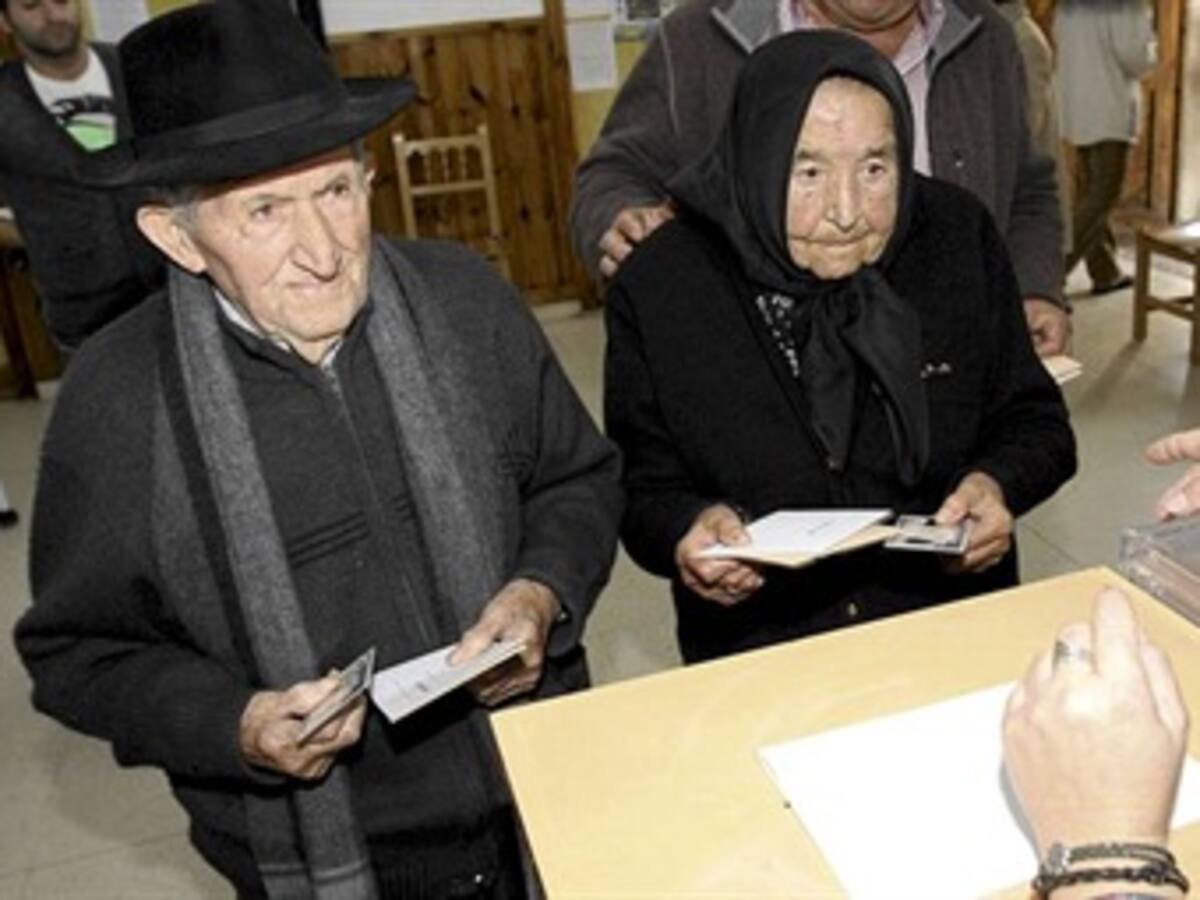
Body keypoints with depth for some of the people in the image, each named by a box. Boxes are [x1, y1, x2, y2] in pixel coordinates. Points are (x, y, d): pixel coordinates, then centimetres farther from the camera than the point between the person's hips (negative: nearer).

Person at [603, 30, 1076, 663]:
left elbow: (1037, 424, 10)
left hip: (957, 628, 2)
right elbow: (644, 490, 1)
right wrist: (688, 529, -19)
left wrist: (996, 484, -10)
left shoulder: (958, 236, 1)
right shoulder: (658, 288, -6)